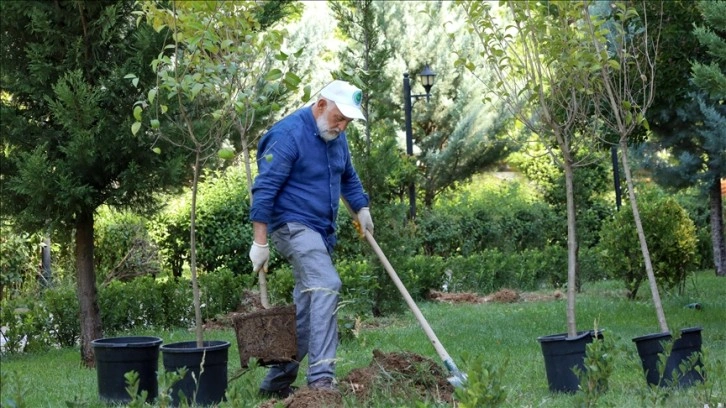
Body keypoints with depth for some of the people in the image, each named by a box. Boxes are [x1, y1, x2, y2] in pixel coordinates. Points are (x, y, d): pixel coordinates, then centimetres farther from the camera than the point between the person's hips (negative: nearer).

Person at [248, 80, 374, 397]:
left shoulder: (335, 137, 10)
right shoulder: (289, 134, -16)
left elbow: (348, 176, 28)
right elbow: (264, 190, -18)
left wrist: (361, 209, 16)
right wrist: (260, 242, -20)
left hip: (321, 231, 9)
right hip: (294, 225, -9)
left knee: (305, 309, 10)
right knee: (326, 285, -27)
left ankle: (277, 381, 19)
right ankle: (321, 376, -30)